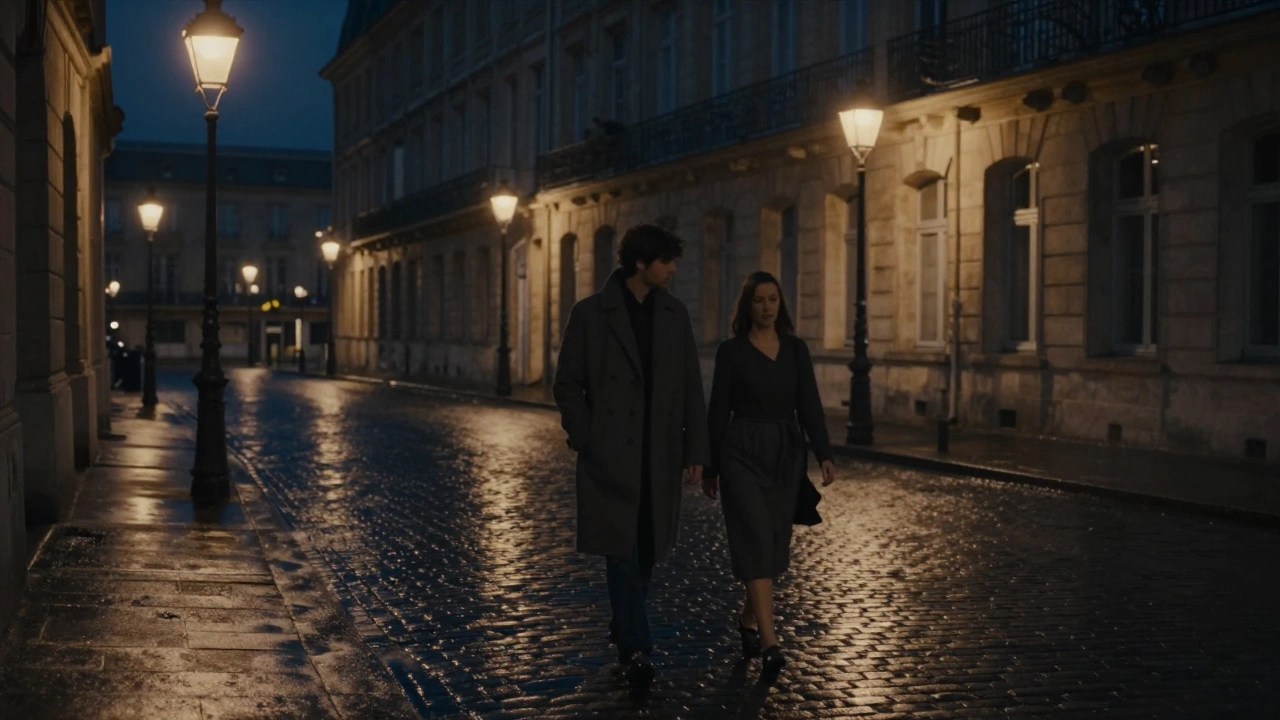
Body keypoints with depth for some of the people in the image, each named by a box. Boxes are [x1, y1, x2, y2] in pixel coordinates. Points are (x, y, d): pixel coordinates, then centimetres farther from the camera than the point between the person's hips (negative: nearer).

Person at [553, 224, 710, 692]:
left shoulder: (674, 315, 7)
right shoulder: (590, 314, -4)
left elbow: (691, 388, 7)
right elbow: (568, 384, -1)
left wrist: (695, 451, 3)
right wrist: (586, 442, -8)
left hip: (660, 456, 4)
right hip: (611, 456, -4)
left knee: (647, 548, 12)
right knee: (622, 549, -6)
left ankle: (625, 625, 34)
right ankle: (635, 650, -3)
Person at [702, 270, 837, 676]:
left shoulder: (796, 349, 6)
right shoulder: (731, 351, -4)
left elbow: (809, 404, 1)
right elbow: (718, 411, -1)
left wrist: (824, 455, -11)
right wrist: (710, 468, 1)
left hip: (786, 453, 4)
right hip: (743, 453, -4)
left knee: (775, 543, 11)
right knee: (756, 541, -11)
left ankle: (748, 619, 32)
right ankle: (769, 641, -13)